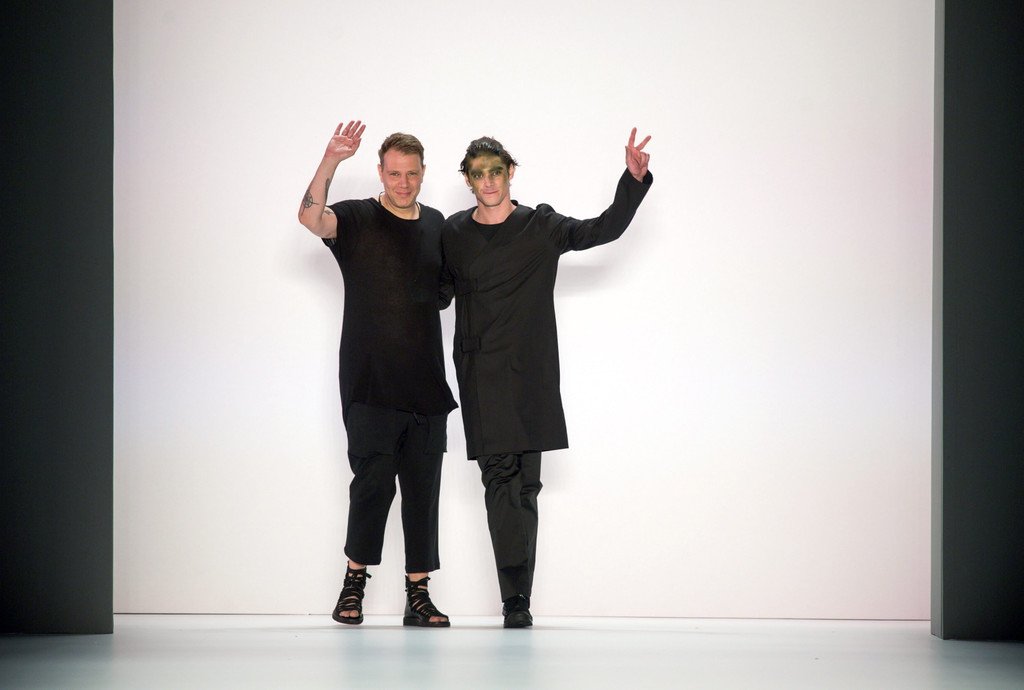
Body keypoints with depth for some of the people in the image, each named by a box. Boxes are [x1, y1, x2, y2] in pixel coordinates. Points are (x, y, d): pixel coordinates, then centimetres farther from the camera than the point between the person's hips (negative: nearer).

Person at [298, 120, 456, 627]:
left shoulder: (436, 224, 13)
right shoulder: (357, 220, -1)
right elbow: (310, 217, -22)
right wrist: (330, 162, -35)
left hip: (425, 384, 4)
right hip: (369, 383, -4)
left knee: (423, 489, 4)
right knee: (374, 480, -9)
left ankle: (418, 595, 9)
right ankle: (354, 580, 8)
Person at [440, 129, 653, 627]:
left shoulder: (541, 227, 5)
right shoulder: (454, 233, 8)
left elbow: (604, 229, -1)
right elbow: (439, 294, 20)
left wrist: (634, 180, -12)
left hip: (530, 375, 0)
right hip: (480, 376, 0)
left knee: (525, 485, 2)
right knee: (499, 478, -8)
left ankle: (516, 600, 8)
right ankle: (516, 598, -10)